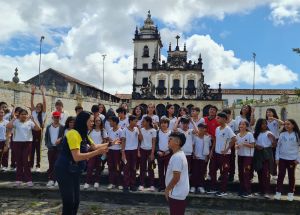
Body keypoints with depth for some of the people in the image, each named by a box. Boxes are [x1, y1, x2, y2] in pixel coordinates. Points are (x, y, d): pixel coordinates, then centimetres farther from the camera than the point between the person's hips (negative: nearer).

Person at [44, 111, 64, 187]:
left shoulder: (62, 127, 1)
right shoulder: (48, 127, 10)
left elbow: (64, 136, -2)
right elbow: (46, 137, 11)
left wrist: (60, 139, -21)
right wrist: (47, 144, 0)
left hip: (59, 148, -2)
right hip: (51, 147, 3)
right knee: (51, 164, 6)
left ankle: (56, 179, 6)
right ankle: (51, 179, 12)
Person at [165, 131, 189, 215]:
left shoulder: (177, 157, -24)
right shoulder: (179, 154, 9)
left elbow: (176, 177, -25)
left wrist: (167, 189, -13)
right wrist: (169, 189, 20)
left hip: (177, 193, -10)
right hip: (178, 192, 10)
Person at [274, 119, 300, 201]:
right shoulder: (282, 134, 1)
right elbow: (278, 146, 5)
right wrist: (277, 158, 1)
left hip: (292, 159, -1)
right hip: (282, 158, 1)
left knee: (291, 176, 10)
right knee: (281, 175, 4)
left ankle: (291, 193, 21)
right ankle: (278, 192, 11)